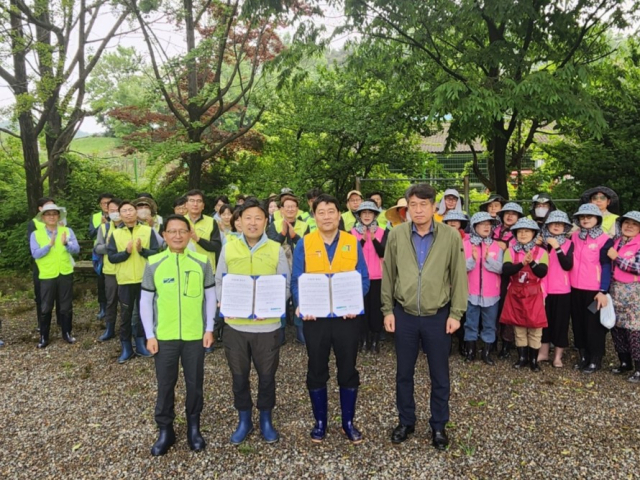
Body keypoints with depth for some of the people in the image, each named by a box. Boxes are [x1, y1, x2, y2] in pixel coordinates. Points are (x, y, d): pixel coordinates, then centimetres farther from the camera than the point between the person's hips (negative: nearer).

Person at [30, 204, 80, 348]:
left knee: (66, 306, 10)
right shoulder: (36, 234, -1)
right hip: (47, 276, -1)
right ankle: (44, 337, 19)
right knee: (46, 308, 6)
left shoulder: (67, 231, 2)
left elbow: (76, 250, -9)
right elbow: (35, 254, -12)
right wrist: (50, 244, -25)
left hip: (66, 274, 1)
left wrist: (66, 244, -28)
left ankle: (66, 333, 23)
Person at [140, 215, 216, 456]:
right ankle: (165, 430, 29)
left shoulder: (202, 262, -4)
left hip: (195, 335, 0)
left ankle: (194, 427, 31)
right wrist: (150, 334, -2)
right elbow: (145, 301, 1)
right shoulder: (153, 264, -4)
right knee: (165, 384, 11)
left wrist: (209, 329, 0)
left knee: (195, 383, 12)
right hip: (164, 336, 0)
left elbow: (210, 297, 4)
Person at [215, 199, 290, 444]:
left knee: (267, 376, 11)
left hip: (267, 325, -1)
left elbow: (285, 285, 0)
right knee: (239, 376, 14)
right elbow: (219, 282, 7)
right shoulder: (228, 248, 2)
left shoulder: (276, 249, -1)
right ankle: (244, 421, 33)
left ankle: (266, 420, 33)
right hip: (235, 324, 1)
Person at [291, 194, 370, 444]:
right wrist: (302, 305, -20)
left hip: (347, 316, 0)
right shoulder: (304, 244, -1)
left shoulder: (353, 243, 0)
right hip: (315, 317, 0)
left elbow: (363, 279, 0)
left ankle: (348, 422, 28)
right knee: (317, 371, 11)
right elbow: (296, 280, -2)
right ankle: (320, 421, 29)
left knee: (348, 370, 10)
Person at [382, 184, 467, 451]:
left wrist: (456, 313, -5)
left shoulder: (451, 236, -7)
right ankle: (406, 421, 33)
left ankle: (438, 426, 32)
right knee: (403, 373, 14)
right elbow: (388, 275, 2)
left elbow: (459, 276, -2)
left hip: (438, 316, -1)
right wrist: (388, 310, 1)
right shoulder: (396, 235, -3)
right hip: (404, 315, 1)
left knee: (439, 376, 12)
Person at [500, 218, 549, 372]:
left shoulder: (541, 252, -1)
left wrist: (532, 262, -32)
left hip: (534, 295, -1)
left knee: (535, 328, 4)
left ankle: (534, 359, 18)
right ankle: (522, 357, 22)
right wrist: (522, 263, -28)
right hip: (515, 294, 1)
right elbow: (506, 270, -14)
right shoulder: (510, 251, 1)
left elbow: (542, 272, -15)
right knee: (518, 328, 9)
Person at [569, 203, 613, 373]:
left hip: (594, 289, -5)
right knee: (578, 323, 12)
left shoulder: (605, 240, -6)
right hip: (575, 288, 5)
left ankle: (595, 359, 16)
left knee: (594, 324, 4)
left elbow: (606, 266, -8)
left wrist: (603, 291, -13)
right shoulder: (574, 237, 8)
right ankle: (583, 356, 25)